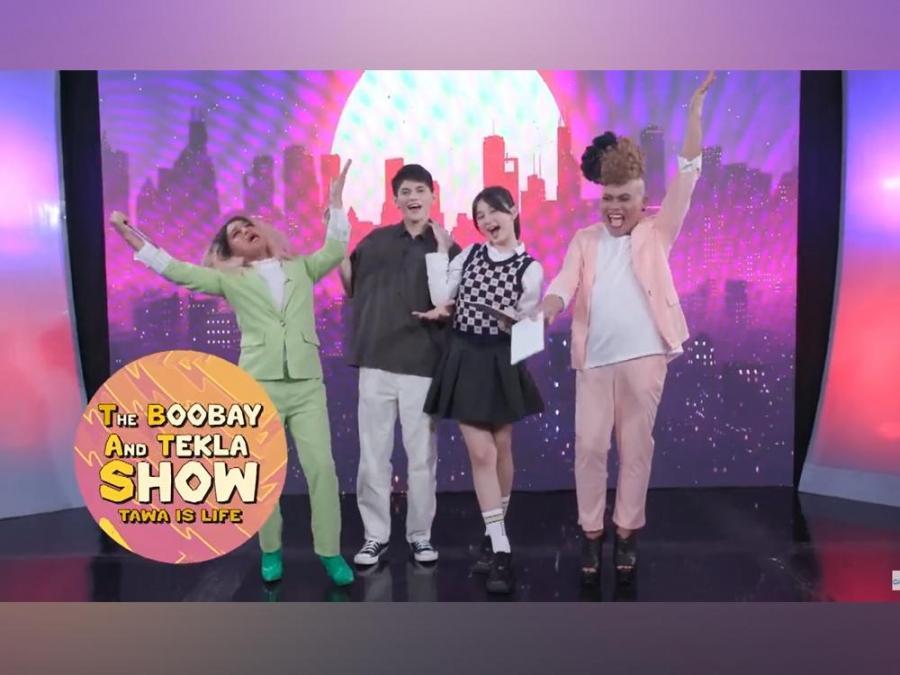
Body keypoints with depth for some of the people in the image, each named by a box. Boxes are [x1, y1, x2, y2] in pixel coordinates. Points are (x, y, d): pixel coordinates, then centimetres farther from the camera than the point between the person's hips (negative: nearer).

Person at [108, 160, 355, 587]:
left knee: (321, 467, -6)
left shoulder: (302, 268, 16)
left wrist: (336, 199, 5)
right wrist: (132, 237, 1)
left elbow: (336, 250, 7)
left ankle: (330, 553, 4)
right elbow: (177, 271, 6)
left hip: (307, 384, 1)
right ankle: (270, 552, 19)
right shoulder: (231, 280, 11)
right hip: (258, 386, 0)